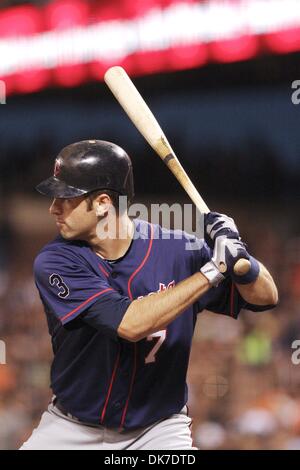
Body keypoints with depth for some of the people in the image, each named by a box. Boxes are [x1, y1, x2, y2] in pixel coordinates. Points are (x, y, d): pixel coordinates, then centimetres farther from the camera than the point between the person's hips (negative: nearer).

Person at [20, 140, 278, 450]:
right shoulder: (54, 262, -17)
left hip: (159, 428, 0)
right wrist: (212, 269, -28)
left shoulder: (176, 250, -11)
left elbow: (265, 297, -5)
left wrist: (239, 258, -26)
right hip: (73, 428, 1)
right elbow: (129, 324, -30)